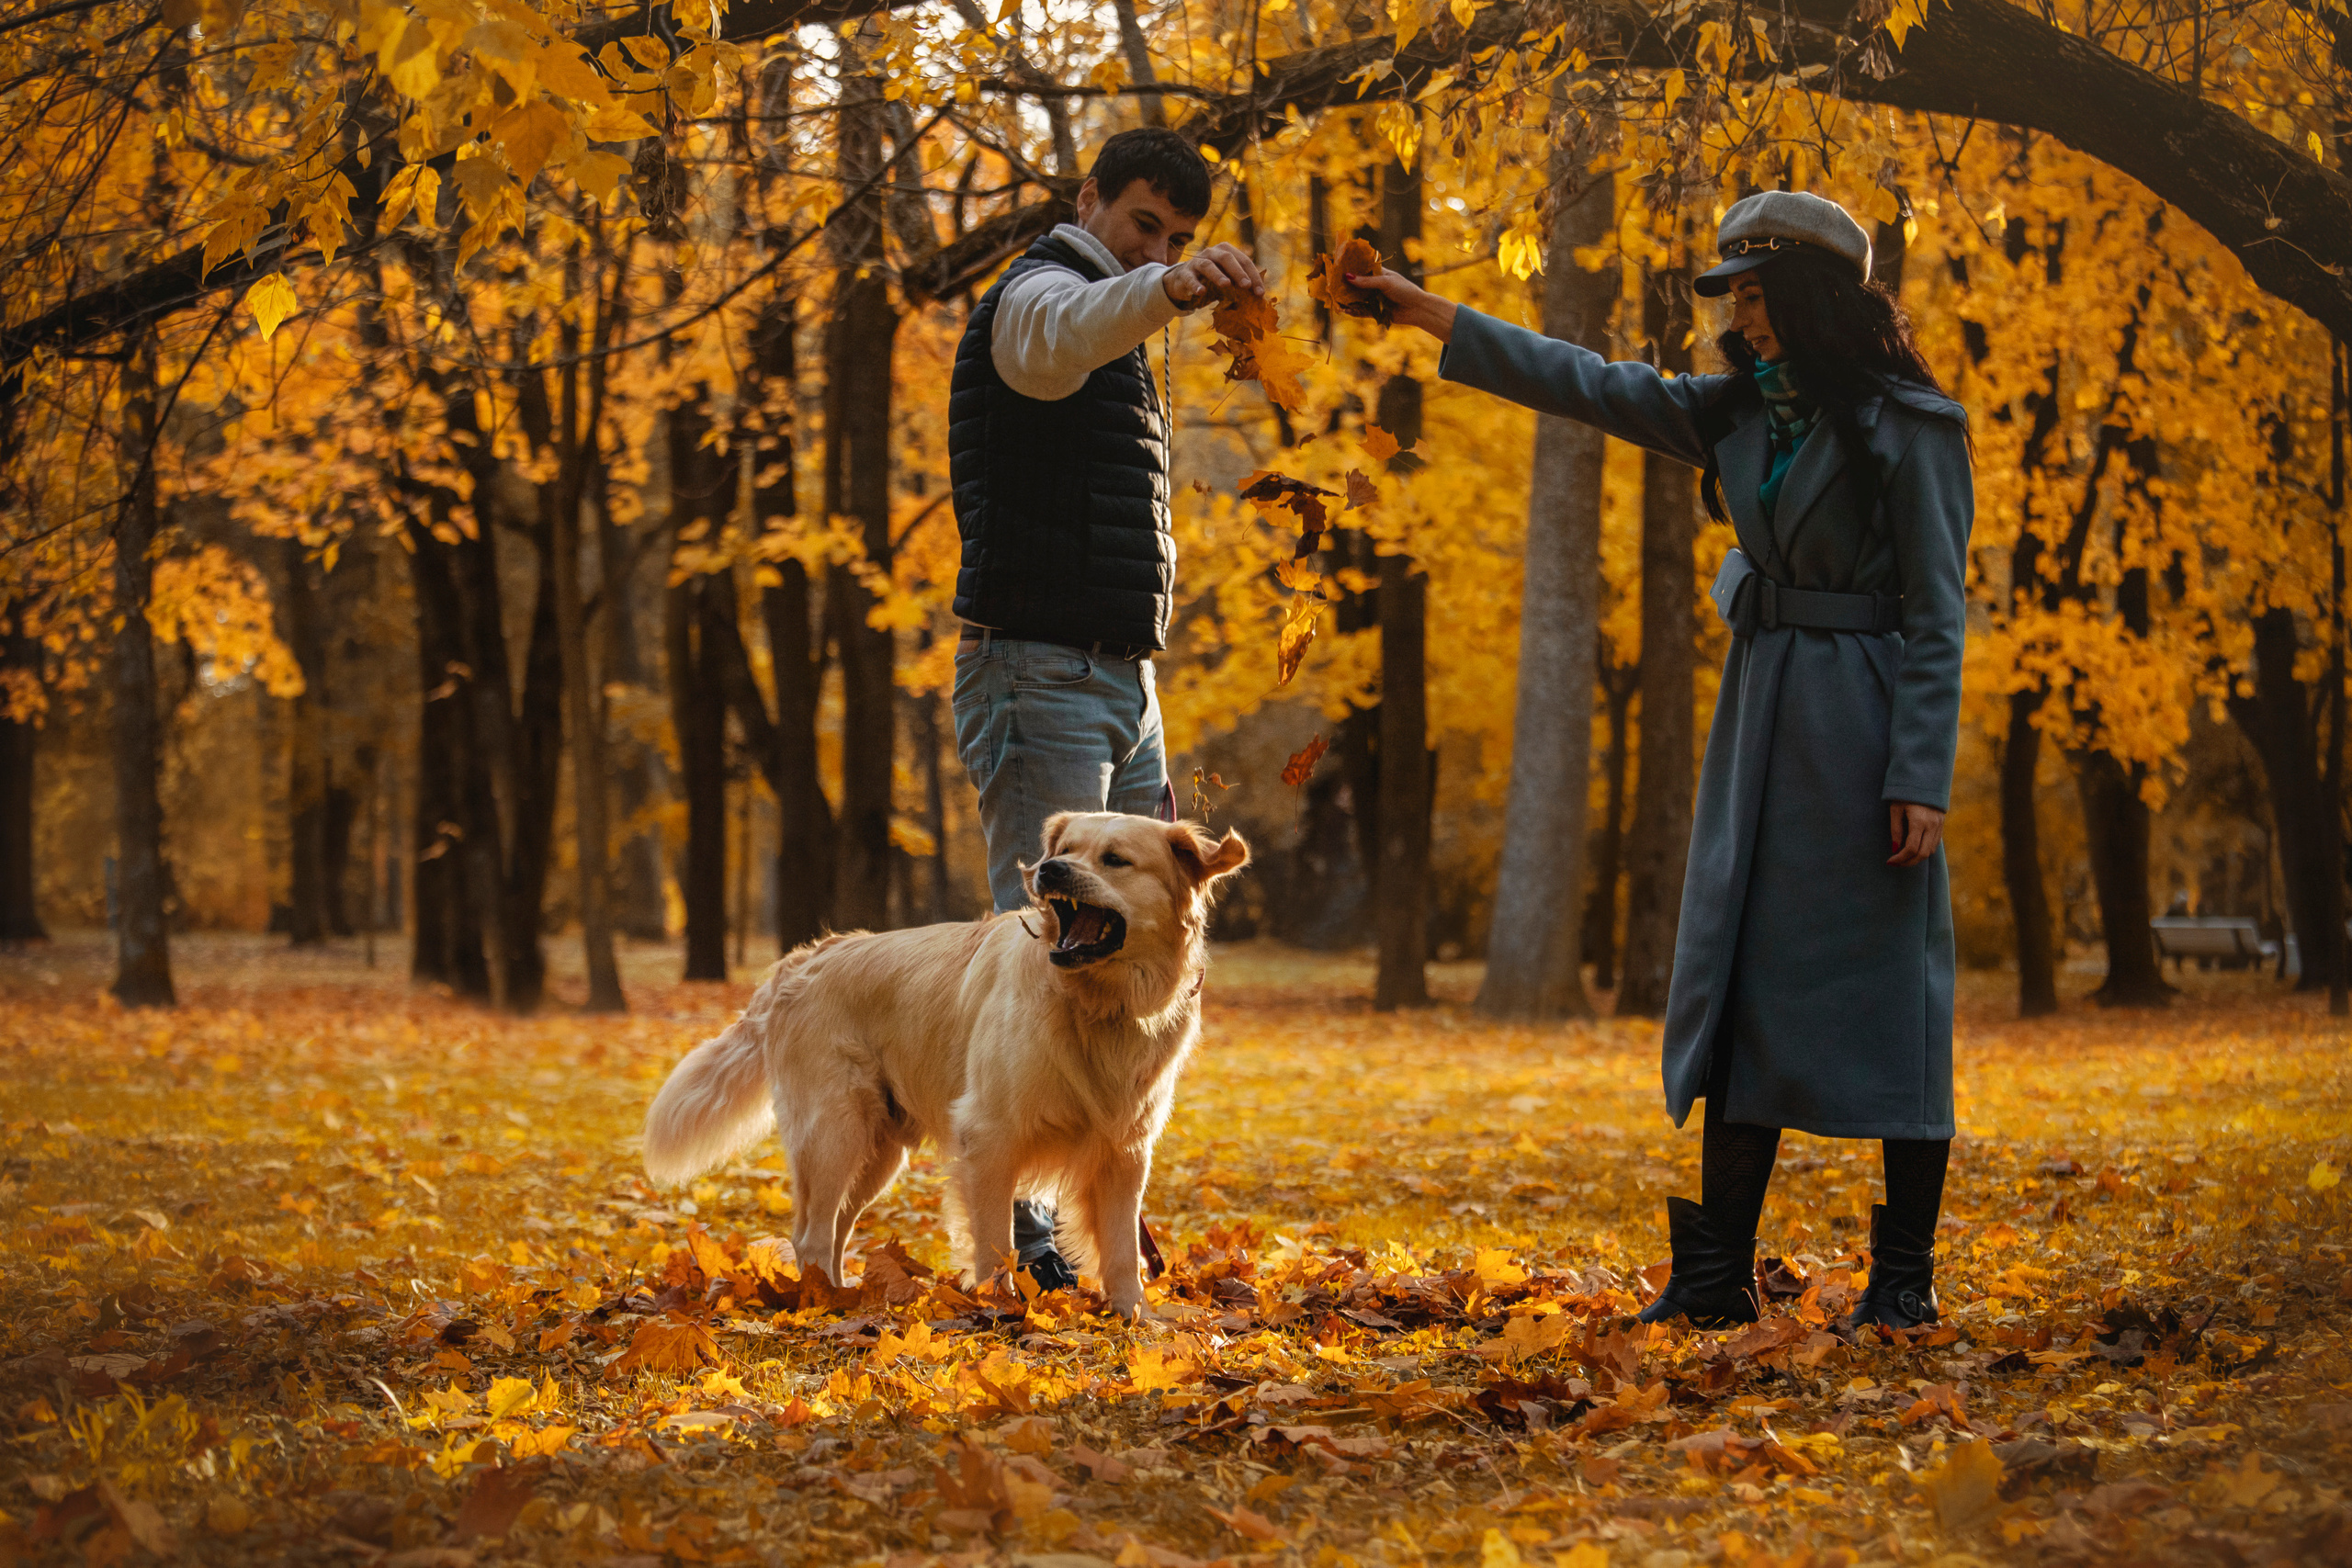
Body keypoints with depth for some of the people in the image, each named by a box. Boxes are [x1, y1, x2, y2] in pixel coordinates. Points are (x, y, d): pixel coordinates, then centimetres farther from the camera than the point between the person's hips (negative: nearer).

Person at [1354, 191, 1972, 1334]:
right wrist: (1433, 318, 11)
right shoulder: (1740, 413, 12)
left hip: (1866, 730, -7)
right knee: (1739, 987, 5)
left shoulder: (1906, 427, -8)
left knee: (1887, 995, -3)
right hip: (1761, 721, 7)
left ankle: (1904, 1281, 5)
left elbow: (1936, 616, -11)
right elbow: (1590, 385, 14)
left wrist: (1921, 778, -16)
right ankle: (1717, 1275, 8)